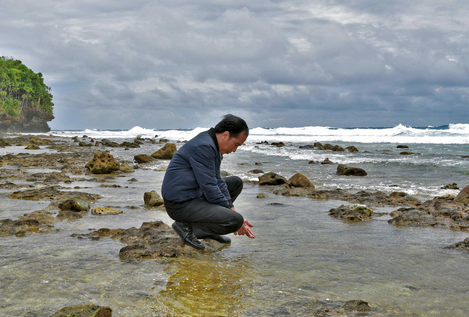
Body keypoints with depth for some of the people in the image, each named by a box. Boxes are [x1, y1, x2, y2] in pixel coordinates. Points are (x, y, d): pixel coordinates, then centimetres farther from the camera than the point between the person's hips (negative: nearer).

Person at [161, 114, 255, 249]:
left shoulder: (212, 145, 11)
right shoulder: (203, 147, -21)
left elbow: (217, 180, 16)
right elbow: (209, 187, -22)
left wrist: (231, 208, 5)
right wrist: (235, 217, -13)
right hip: (180, 204, -11)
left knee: (236, 182, 18)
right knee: (235, 220, -22)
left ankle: (208, 230, 14)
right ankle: (186, 225, -5)